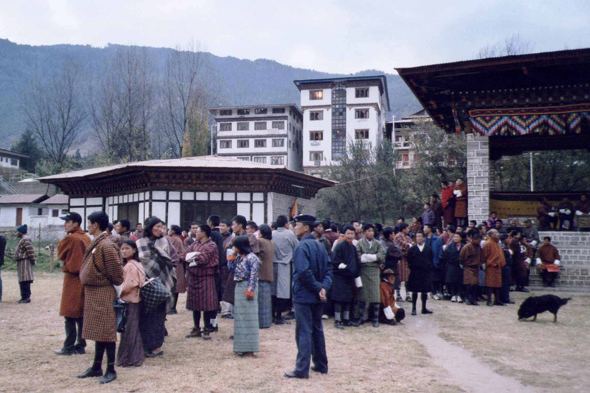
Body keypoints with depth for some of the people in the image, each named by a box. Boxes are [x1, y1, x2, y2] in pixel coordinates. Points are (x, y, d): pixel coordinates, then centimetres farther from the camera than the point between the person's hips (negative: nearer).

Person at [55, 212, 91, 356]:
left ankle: (69, 347, 4)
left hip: (72, 278, -7)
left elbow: (60, 254, 0)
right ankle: (80, 345, 15)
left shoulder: (70, 239, -14)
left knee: (69, 315, 0)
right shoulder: (86, 238, 7)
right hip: (84, 278, 7)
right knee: (81, 314, 11)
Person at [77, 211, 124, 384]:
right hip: (92, 292, 9)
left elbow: (116, 271, -18)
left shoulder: (106, 246, -19)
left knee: (106, 332, -1)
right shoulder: (94, 244, 11)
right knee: (97, 331, 16)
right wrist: (87, 281, 14)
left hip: (103, 293, -9)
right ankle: (97, 367, 26)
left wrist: (116, 284, -4)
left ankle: (111, 370, 9)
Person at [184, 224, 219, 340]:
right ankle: (196, 329, 22)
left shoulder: (211, 245, -7)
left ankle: (206, 330, 5)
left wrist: (192, 256, -3)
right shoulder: (194, 244, 14)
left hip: (206, 277, -6)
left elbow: (203, 258, -18)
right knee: (195, 304, 11)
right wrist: (196, 255, -16)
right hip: (194, 277, 6)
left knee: (206, 304, -3)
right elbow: (186, 254, 2)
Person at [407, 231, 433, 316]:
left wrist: (429, 268, -3)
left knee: (425, 291, 8)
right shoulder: (412, 249, 1)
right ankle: (413, 308, 9)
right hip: (415, 273, -1)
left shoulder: (428, 249, 4)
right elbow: (409, 261, 2)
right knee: (414, 291, 2)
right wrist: (413, 268, -5)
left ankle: (424, 308, 17)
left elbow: (431, 260, 7)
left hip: (425, 273, 2)